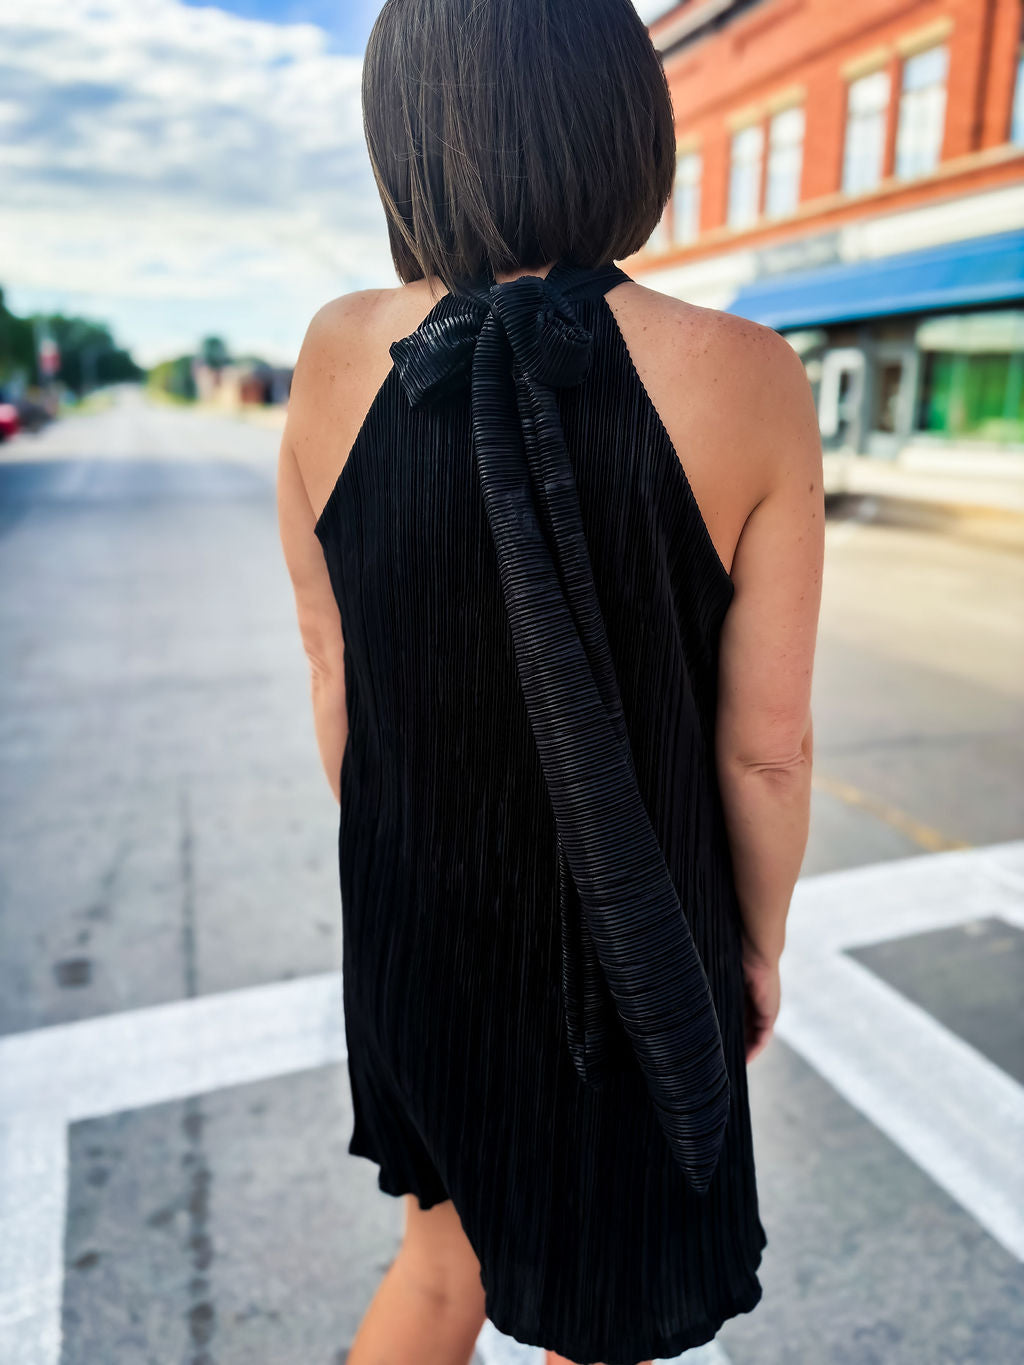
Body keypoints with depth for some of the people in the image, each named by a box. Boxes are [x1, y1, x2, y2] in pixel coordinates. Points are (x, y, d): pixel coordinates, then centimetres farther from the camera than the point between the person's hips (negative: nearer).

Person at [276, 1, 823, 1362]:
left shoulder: (337, 356, -12)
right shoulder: (748, 381, -20)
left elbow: (335, 687, -5)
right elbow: (768, 744, -14)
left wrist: (386, 874, 12)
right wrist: (762, 944, 5)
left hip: (416, 926, 3)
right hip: (634, 952, -2)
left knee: (451, 1247, 33)